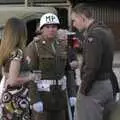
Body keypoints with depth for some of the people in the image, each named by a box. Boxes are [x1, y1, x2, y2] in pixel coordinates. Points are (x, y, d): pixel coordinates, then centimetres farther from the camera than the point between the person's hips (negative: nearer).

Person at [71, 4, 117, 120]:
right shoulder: (106, 30, 11)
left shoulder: (93, 34, -19)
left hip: (94, 87, -10)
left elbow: (91, 67, -24)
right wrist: (83, 45, 9)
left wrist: (83, 89, -16)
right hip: (107, 84, 10)